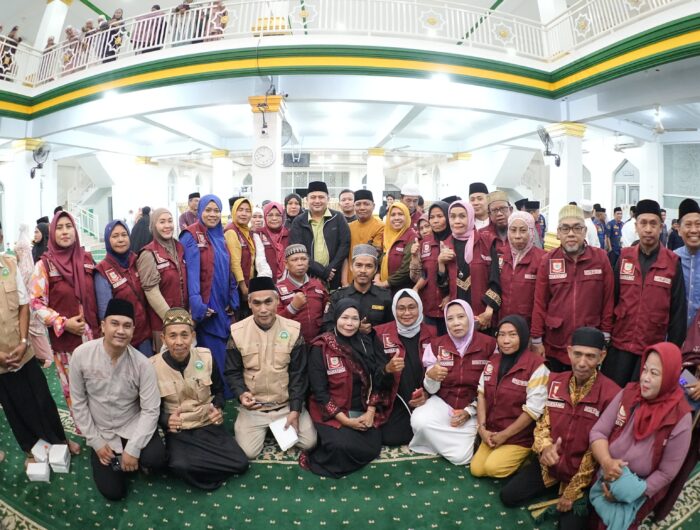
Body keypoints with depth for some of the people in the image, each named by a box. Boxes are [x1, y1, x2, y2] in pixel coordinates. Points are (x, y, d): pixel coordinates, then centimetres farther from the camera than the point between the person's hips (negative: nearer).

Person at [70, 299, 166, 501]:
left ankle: (134, 459, 9)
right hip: (101, 432, 1)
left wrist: (133, 449, -21)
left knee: (156, 459, -27)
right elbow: (78, 402, -6)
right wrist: (95, 442, -7)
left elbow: (150, 410, -16)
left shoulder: (142, 363, -20)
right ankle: (117, 460, 27)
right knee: (113, 492, -5)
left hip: (133, 426, -1)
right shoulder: (81, 355, -17)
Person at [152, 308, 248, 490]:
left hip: (209, 425, 3)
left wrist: (218, 409, -12)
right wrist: (166, 420, -22)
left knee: (240, 464, -14)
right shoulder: (153, 366, -11)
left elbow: (219, 390, 10)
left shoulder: (206, 357, -5)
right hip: (178, 431, -3)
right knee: (181, 466, -35)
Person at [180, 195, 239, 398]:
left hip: (222, 305, 7)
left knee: (221, 352, 14)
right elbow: (191, 272, -17)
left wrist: (232, 301, 11)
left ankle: (225, 396, 26)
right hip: (206, 306, -7)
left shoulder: (220, 237, 13)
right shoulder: (191, 236, -9)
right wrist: (197, 305, -25)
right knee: (213, 355, -2)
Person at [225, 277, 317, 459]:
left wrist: (295, 410, -10)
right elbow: (232, 372, -1)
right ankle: (265, 428, 20)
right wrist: (241, 394, -20)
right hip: (253, 407, 0)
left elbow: (298, 374, -5)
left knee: (309, 443, -9)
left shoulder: (293, 330, -9)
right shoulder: (237, 331, -10)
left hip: (287, 404, 1)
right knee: (247, 452, -13)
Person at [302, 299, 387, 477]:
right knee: (343, 446, -30)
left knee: (371, 449, -13)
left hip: (363, 411, 6)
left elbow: (375, 380, 7)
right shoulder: (321, 348, -11)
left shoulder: (366, 343, 3)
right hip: (332, 413, -5)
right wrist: (345, 420, -16)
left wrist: (370, 412, -7)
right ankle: (317, 458, 1)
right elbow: (319, 391, -12)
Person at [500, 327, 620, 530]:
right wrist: (545, 447, -21)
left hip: (583, 472, -4)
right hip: (549, 463, 5)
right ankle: (556, 489, 22)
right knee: (508, 496, 0)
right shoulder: (554, 382, -3)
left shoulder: (611, 394, -20)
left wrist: (573, 491, -13)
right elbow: (543, 423, 4)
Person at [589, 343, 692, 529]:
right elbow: (598, 432, -8)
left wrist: (630, 493, -17)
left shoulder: (680, 419, -19)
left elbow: (666, 473, -13)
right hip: (606, 482, 3)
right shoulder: (627, 394, -10)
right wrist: (606, 461, -27)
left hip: (639, 495, -3)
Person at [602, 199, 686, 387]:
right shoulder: (624, 257, 1)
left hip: (653, 347, -2)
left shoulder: (673, 262, -5)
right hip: (620, 344, 2)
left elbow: (678, 310, -3)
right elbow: (612, 298, 5)